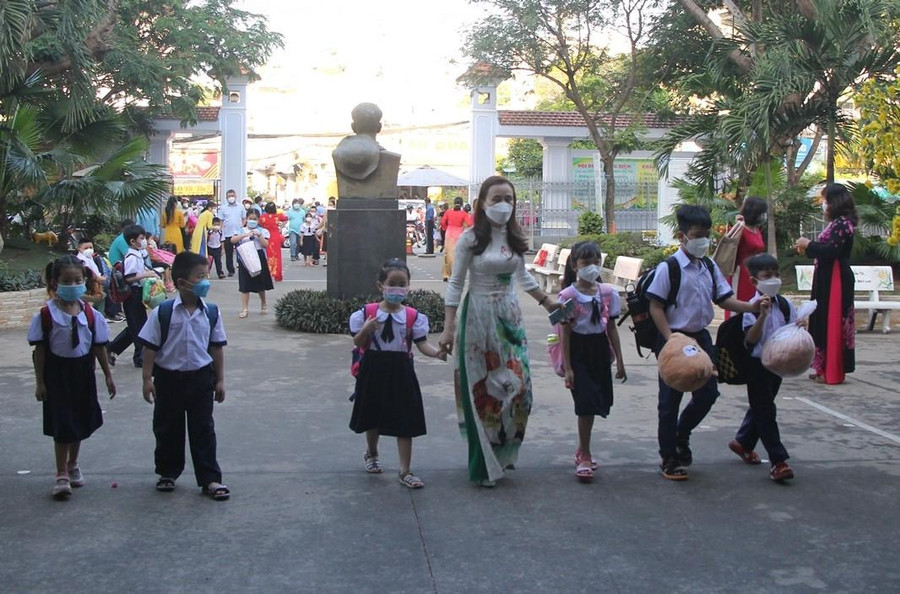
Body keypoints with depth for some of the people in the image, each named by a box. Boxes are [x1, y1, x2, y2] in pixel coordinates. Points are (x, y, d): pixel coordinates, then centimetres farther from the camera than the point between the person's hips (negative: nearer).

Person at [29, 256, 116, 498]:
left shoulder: (90, 314, -3)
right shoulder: (46, 314, -12)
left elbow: (99, 347, 4)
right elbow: (40, 350, -7)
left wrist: (108, 376, 7)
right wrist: (40, 382, -7)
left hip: (83, 371, 4)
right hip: (57, 372, -4)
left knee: (80, 422, 15)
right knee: (62, 425, -2)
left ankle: (73, 465, 35)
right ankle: (61, 475, 8)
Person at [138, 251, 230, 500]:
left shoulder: (211, 312, -2)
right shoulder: (162, 312, -10)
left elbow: (217, 348, 4)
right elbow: (151, 348, -5)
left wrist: (220, 380, 5)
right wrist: (147, 378, -7)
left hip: (201, 378, 1)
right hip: (169, 378, -1)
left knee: (203, 430, 5)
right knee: (167, 429, 13)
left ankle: (210, 479, 11)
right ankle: (168, 473, 31)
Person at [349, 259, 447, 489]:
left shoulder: (413, 316, -5)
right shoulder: (367, 313, -5)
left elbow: (422, 344, -9)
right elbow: (358, 343, -2)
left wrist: (437, 352, -28)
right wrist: (366, 329, -22)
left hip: (401, 371, 0)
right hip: (374, 371, 1)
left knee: (405, 421, 1)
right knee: (373, 417, 19)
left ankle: (405, 472, 9)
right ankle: (371, 453, 48)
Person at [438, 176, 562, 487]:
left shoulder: (514, 237, 6)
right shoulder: (470, 239, -9)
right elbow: (455, 284, -8)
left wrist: (547, 301, 22)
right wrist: (448, 329, -12)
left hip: (510, 318, 5)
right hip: (479, 318, -5)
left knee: (518, 386, 3)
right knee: (482, 389, -1)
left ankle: (504, 452, 23)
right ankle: (484, 463, 12)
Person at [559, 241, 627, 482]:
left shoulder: (608, 293, 2)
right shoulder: (568, 295, -9)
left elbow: (612, 328, 8)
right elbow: (565, 333, -8)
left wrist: (619, 360, 7)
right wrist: (567, 367, -10)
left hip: (600, 350, 4)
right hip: (578, 351, -4)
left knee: (595, 403, 11)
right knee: (586, 404, -8)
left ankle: (582, 451, 29)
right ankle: (584, 456, 3)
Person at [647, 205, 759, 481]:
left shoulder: (709, 266, 6)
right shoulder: (669, 268, -14)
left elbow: (724, 299, 7)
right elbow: (656, 307, -14)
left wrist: (752, 307, -11)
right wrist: (671, 340, -21)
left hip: (700, 336, 6)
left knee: (708, 392, 9)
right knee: (670, 399, 2)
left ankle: (681, 434, 34)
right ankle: (669, 459, 14)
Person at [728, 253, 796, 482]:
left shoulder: (785, 305, 3)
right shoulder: (753, 306, -16)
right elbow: (751, 338, -24)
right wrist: (763, 315, -34)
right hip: (757, 363, -7)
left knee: (761, 407, 20)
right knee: (765, 411, -4)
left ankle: (742, 442, 40)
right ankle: (778, 460, -2)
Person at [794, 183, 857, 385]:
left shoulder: (842, 223, -15)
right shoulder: (838, 223, 15)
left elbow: (832, 250, -24)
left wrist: (808, 245, -12)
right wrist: (808, 247, 11)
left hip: (835, 280, -10)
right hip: (827, 279, 10)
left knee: (832, 323, -5)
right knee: (825, 322, 12)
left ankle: (832, 372, 0)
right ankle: (825, 368, 19)